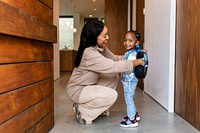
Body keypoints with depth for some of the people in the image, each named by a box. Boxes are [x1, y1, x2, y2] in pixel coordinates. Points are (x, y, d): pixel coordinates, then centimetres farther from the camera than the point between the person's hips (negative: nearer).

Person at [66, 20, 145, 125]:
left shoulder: (101, 47, -2)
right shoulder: (89, 53, -30)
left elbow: (114, 58, 7)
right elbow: (114, 67, -33)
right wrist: (137, 62, -22)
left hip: (89, 85, 9)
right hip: (77, 90, -9)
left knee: (114, 77, 3)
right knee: (112, 95, -22)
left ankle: (99, 107, 12)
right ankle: (82, 110, -3)